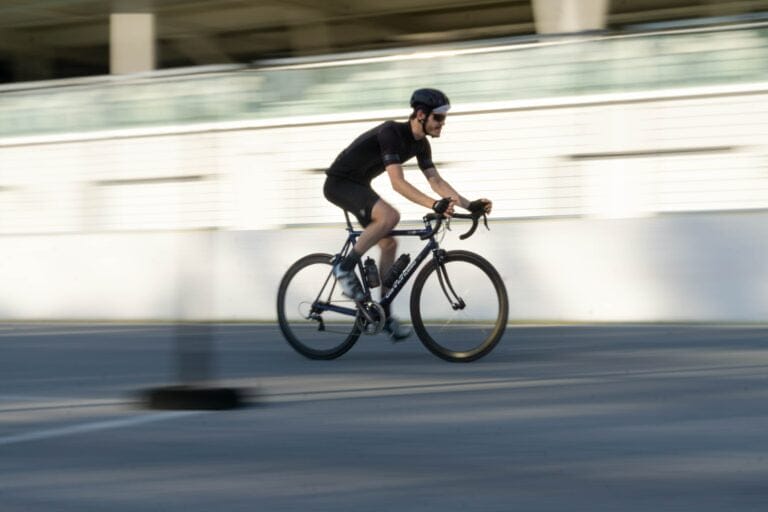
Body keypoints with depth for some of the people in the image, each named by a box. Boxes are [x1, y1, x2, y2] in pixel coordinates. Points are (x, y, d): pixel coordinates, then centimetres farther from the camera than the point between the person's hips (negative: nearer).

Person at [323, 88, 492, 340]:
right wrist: (435, 205, -44)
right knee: (389, 215, -31)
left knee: (389, 243, 3)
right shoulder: (391, 133, -27)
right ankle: (345, 267, -18)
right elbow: (398, 183, -35)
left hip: (359, 186, 10)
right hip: (339, 183, -10)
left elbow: (436, 181, 3)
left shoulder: (420, 144, 1)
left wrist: (470, 205, -8)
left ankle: (384, 315, 9)